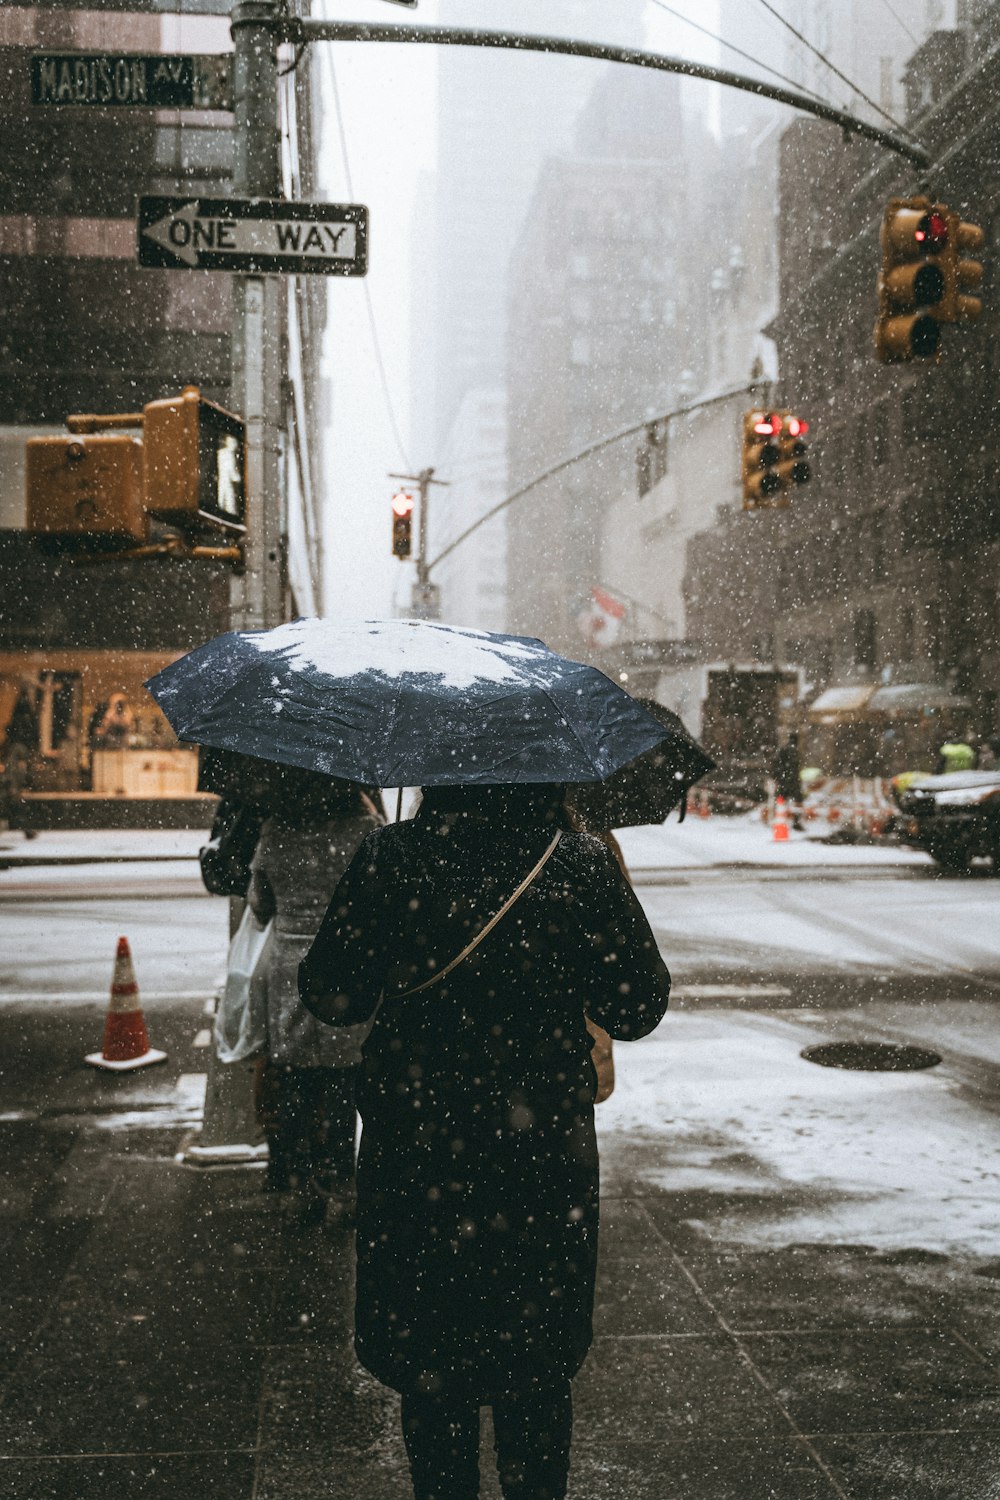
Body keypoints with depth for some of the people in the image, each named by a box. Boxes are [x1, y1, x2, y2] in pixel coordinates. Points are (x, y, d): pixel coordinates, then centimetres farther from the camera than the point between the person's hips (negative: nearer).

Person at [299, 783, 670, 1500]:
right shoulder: (583, 863, -12)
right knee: (538, 1367, 19)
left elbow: (331, 997, -7)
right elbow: (637, 1010, -5)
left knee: (429, 1360, 17)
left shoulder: (393, 857, -12)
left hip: (420, 1153, 0)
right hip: (543, 1154, 1)